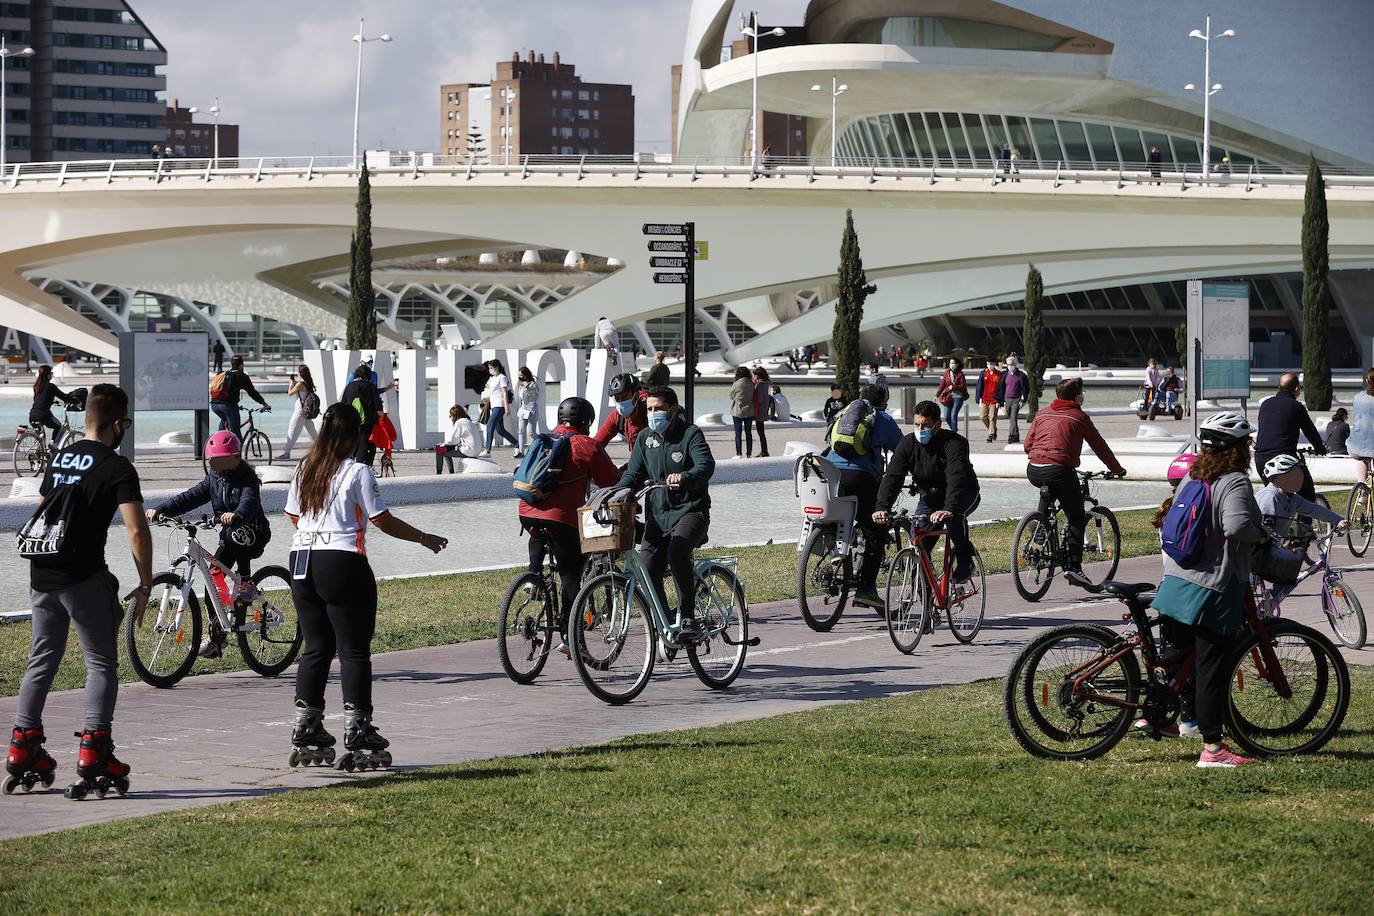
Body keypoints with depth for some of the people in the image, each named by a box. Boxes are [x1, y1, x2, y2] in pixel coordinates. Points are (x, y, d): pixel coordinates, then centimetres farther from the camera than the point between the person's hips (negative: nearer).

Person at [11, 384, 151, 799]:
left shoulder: (59, 458, 14)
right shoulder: (115, 466, -9)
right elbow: (136, 529, -18)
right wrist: (145, 585, -10)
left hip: (42, 574, 7)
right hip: (83, 577, -7)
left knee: (43, 659, 16)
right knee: (102, 663, 2)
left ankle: (23, 746, 16)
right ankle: (94, 749, -7)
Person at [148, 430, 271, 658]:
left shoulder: (247, 479, -14)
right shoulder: (214, 479, 5)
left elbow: (249, 502, -35)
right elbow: (189, 498, -4)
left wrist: (236, 515, -58)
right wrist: (160, 510, -19)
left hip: (252, 534, -7)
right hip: (230, 538, 7)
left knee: (236, 534, -38)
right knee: (213, 578, -4)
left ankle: (245, 580, -19)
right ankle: (216, 634, 4)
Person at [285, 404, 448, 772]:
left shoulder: (305, 470, 9)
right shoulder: (358, 472, -8)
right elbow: (383, 521, -8)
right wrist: (424, 539, 4)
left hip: (301, 562, 6)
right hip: (343, 563, -6)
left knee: (316, 648, 13)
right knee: (354, 650, 1)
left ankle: (306, 726, 12)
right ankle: (357, 728, -1)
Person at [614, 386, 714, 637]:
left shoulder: (690, 434, -5)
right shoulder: (645, 438, 11)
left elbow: (706, 465, -22)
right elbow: (633, 474, 8)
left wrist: (684, 478, -43)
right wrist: (616, 493, -14)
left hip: (690, 511, -5)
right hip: (657, 514, 5)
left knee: (677, 553, -33)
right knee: (648, 573, -9)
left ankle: (688, 617, -23)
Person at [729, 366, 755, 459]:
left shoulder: (736, 385, -14)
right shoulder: (752, 385, -2)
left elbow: (731, 396, -1)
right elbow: (753, 397, 6)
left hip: (738, 412, -4)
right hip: (750, 412, 4)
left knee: (738, 433, 2)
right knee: (748, 433, 12)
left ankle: (739, 454, 0)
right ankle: (749, 454, 15)